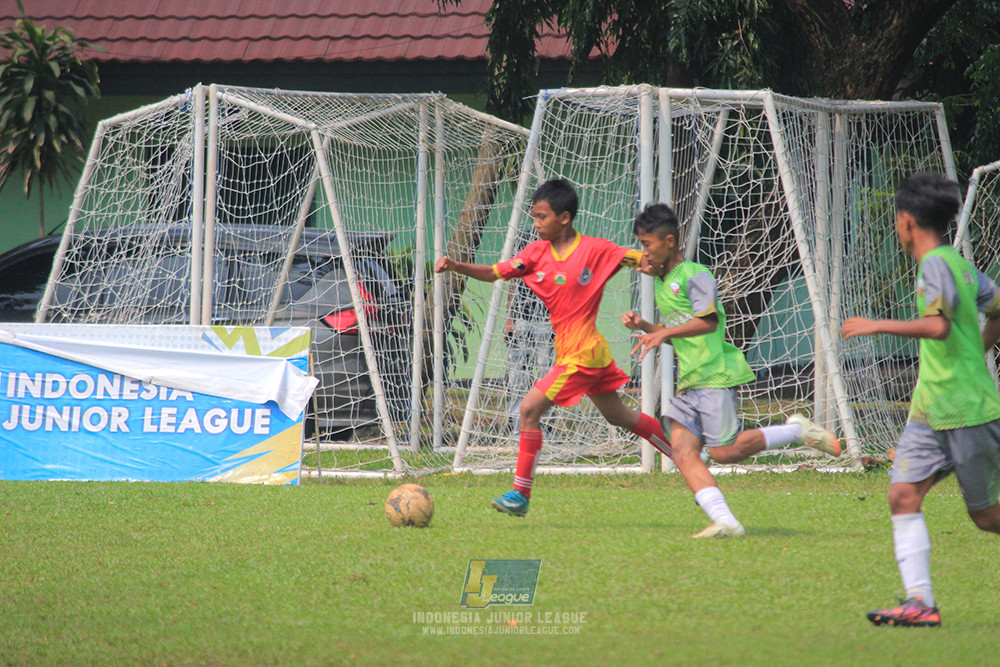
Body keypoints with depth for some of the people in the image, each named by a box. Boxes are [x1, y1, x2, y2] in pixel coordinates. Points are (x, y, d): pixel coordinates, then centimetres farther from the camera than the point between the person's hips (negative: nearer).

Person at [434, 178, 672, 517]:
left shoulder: (595, 250, -13)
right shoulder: (538, 252, 6)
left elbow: (643, 260, -7)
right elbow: (495, 273, 3)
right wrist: (456, 267, -11)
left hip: (581, 354, -8)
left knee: (530, 408, -12)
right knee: (618, 415, 20)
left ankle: (520, 494, -7)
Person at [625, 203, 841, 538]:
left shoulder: (694, 275, -9)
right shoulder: (662, 284, 20)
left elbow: (708, 321, -20)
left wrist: (663, 333, -24)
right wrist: (643, 326, 12)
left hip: (716, 375, -9)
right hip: (688, 381, 9)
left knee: (724, 450, -13)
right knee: (682, 448, -8)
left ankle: (798, 431, 4)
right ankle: (724, 521, -14)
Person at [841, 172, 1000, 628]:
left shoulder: (936, 265, -15)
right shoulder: (957, 263, 12)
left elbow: (939, 326, -30)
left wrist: (877, 326, -24)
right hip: (930, 410, 9)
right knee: (903, 493, -5)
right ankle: (919, 602, -10)